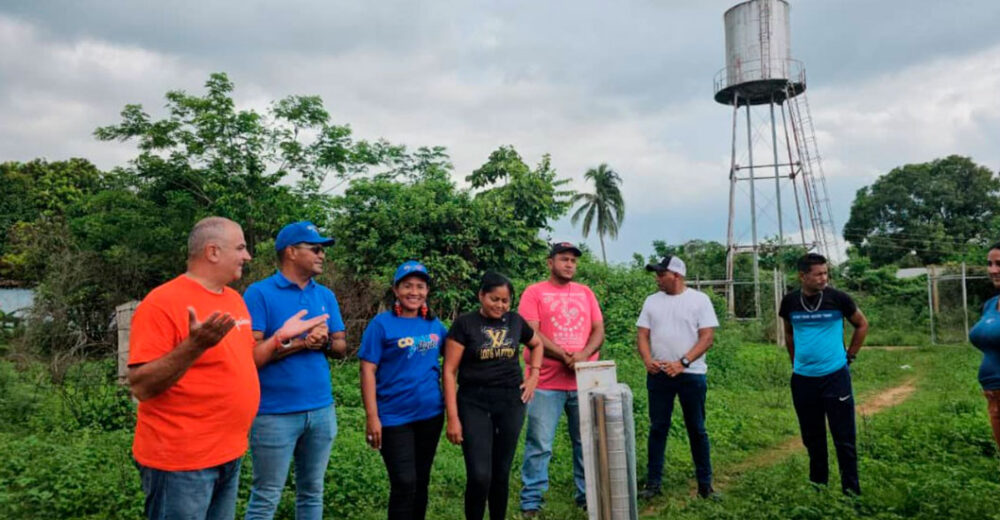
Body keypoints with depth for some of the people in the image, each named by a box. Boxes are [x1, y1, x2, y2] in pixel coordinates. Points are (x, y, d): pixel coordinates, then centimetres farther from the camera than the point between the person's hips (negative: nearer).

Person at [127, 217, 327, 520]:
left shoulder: (234, 299, 9)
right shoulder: (163, 302, -16)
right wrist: (195, 346, -32)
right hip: (181, 459, -8)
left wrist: (280, 336, 7)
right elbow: (141, 387, -20)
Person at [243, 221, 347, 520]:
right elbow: (250, 354, -15)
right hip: (275, 413, -5)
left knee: (312, 493, 16)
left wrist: (324, 342, -11)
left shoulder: (326, 296, 8)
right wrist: (298, 342, -17)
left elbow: (341, 346, 9)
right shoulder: (260, 293, -9)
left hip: (322, 410, 5)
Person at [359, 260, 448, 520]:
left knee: (421, 482, 15)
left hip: (431, 414, 5)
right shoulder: (382, 323, -9)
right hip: (394, 417, -4)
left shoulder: (435, 324, 4)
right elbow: (368, 371, -11)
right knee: (404, 484, -4)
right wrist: (372, 417, -16)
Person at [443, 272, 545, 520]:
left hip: (511, 402, 4)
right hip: (474, 403, -3)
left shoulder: (516, 321, 5)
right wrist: (453, 417, -12)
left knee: (502, 472, 11)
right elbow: (449, 371, -8)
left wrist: (534, 376, 10)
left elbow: (537, 344, 25)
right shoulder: (465, 323, -7)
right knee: (479, 475, -11)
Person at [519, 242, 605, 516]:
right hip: (546, 383, -4)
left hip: (584, 382, 4)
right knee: (539, 444, -2)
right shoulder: (534, 292, 0)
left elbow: (598, 330, 7)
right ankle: (530, 501, 8)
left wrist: (583, 354, -12)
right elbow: (530, 333, -9)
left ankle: (587, 495, 24)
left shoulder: (585, 292, 14)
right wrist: (564, 356, -16)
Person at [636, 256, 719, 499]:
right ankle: (653, 483, 13)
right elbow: (642, 334, 7)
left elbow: (707, 337, -9)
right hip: (658, 375, 3)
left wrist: (683, 363, -18)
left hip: (691, 374, -3)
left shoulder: (699, 299, -3)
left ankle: (705, 483, 18)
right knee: (657, 428, 6)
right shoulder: (652, 301, 8)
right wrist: (647, 360, -11)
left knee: (696, 429, 7)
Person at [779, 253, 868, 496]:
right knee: (812, 436, 14)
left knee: (844, 437, 2)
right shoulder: (790, 302, -1)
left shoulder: (838, 298, -8)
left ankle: (851, 490, 13)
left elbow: (862, 325, 7)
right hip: (802, 379, 3)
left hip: (835, 376, -2)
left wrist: (849, 356, 4)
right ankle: (816, 484, 28)